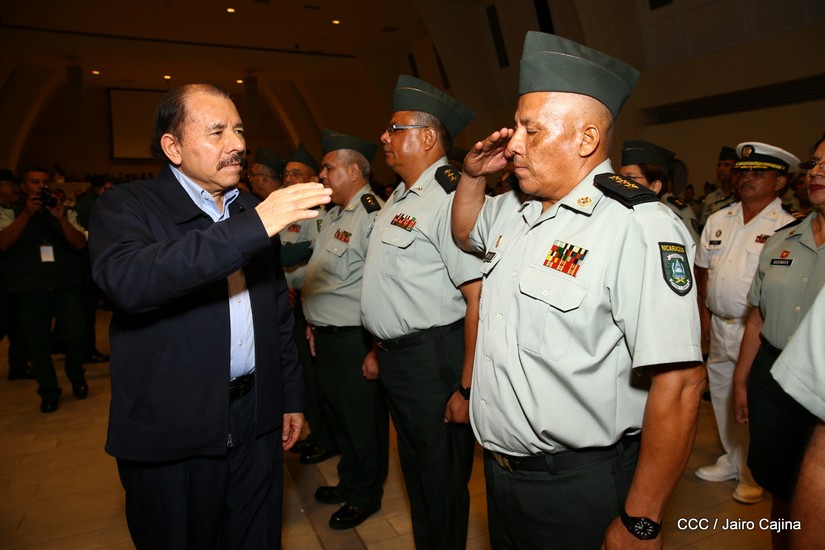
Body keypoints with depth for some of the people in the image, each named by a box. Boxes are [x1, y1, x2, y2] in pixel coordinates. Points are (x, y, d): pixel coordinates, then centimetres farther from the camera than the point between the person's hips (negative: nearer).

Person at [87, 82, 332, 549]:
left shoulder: (256, 213, 8)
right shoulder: (126, 207, -7)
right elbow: (126, 280, -30)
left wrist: (292, 397, 15)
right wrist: (253, 226, -33)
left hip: (257, 425, 4)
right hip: (171, 435, -4)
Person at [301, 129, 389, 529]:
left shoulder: (373, 214, -18)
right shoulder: (332, 214, 13)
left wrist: (376, 349, -22)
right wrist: (313, 324, 17)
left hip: (355, 339, -10)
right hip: (326, 336, 10)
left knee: (362, 420, 8)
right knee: (335, 413, 22)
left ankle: (366, 496, 30)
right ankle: (349, 482, 44)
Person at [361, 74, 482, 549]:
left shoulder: (451, 197, -19)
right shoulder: (399, 197, 11)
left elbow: (479, 297, -25)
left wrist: (467, 387, -24)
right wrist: (381, 348, 18)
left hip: (434, 359, -9)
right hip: (396, 358, 9)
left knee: (442, 480, 11)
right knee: (414, 470, 25)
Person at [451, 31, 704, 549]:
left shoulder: (638, 225, -22)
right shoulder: (516, 208, 3)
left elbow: (679, 383, -25)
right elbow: (467, 232, 25)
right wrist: (473, 174, 4)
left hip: (577, 487, -7)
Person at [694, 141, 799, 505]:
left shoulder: (788, 227, -8)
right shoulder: (718, 220, 8)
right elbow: (702, 268, 14)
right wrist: (703, 313, 8)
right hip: (718, 326, 6)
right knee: (721, 396, 17)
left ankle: (754, 475, 22)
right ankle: (733, 460, 37)